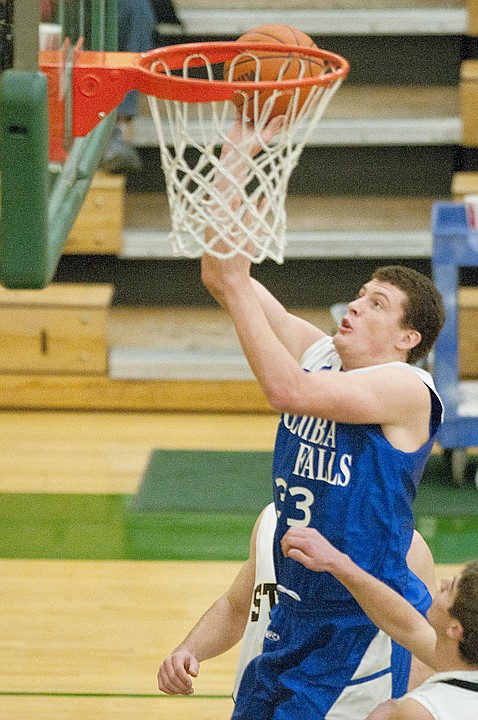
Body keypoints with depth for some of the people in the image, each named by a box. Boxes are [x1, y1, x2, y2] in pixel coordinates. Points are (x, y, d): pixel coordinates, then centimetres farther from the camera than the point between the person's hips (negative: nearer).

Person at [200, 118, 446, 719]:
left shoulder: (408, 389, -15)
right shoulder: (318, 355, 6)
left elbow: (288, 391, -30)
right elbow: (220, 276, 3)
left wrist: (236, 285, -24)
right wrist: (232, 161, -6)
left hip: (368, 630, -7)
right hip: (294, 619, 7)